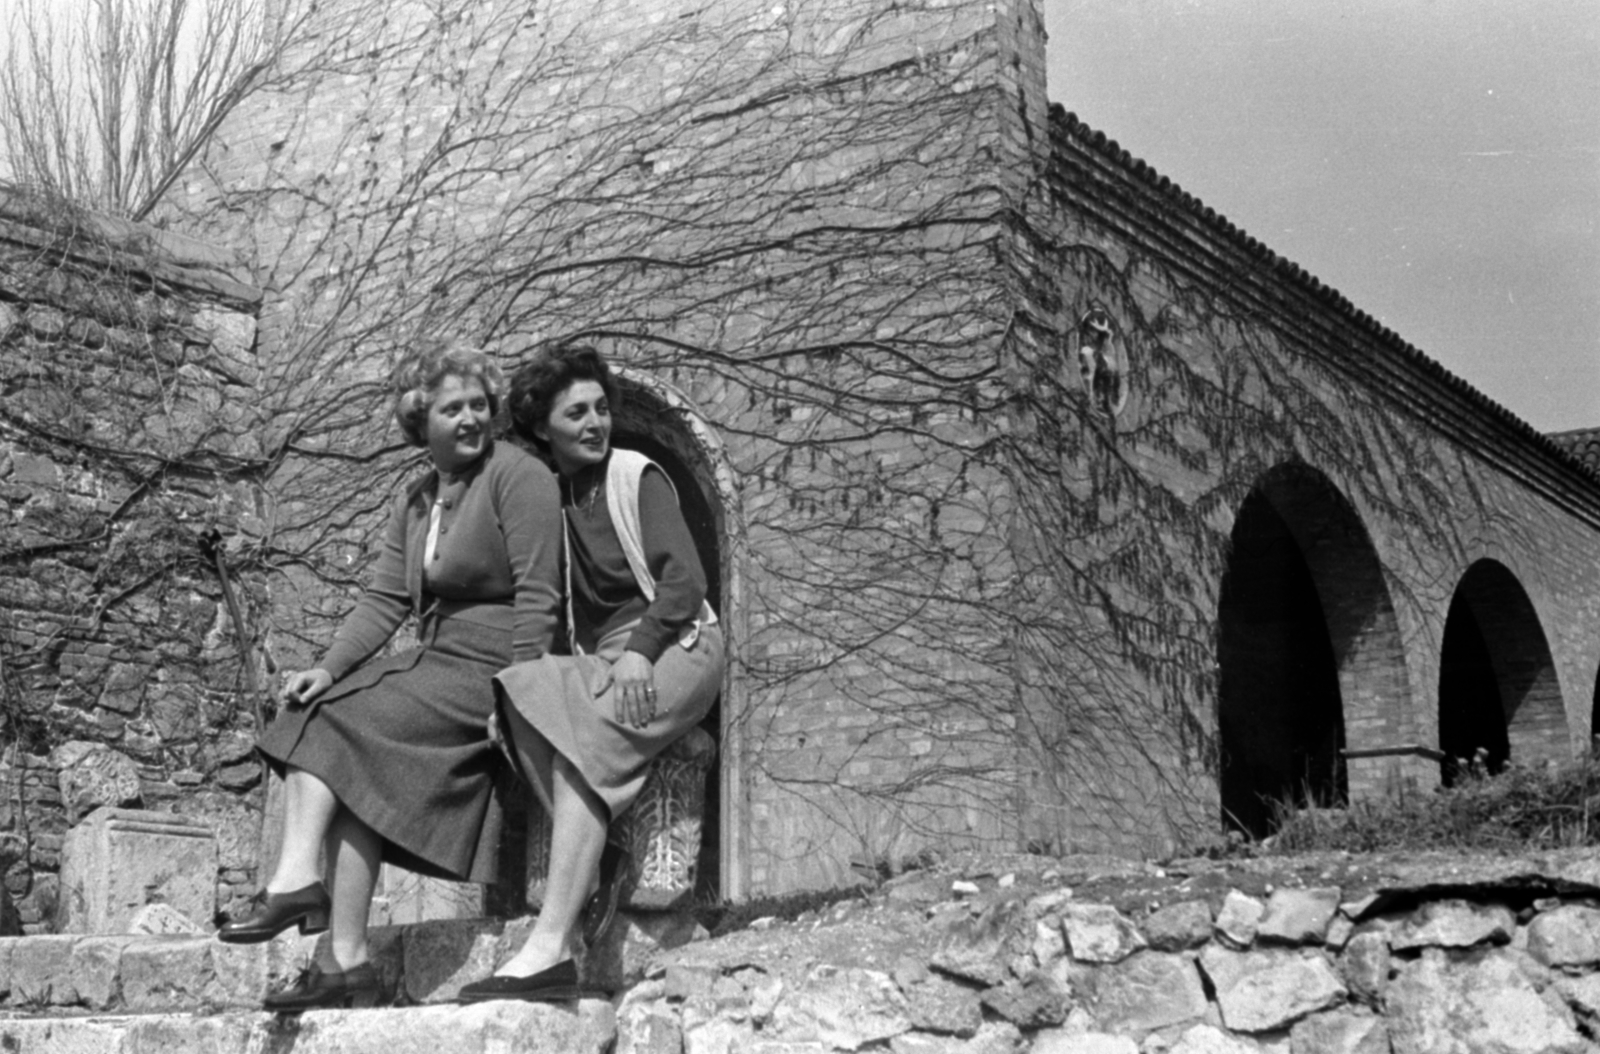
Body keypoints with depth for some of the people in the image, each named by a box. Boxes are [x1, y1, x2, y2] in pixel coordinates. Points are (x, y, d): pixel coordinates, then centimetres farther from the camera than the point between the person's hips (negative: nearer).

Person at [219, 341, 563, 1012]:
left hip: (492, 670, -7)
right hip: (438, 662, 7)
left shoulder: (518, 477, -7)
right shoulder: (414, 502, 18)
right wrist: (329, 668, -5)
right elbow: (385, 600, 10)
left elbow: (538, 599, -13)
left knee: (342, 725, -19)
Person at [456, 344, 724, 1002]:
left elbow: (683, 577, -9)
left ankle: (551, 950, -40)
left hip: (675, 644, -5)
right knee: (522, 696, -25)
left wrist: (640, 650, -24)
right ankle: (596, 857, -23)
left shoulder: (636, 476, 1)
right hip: (600, 658, 5)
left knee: (582, 732, -32)